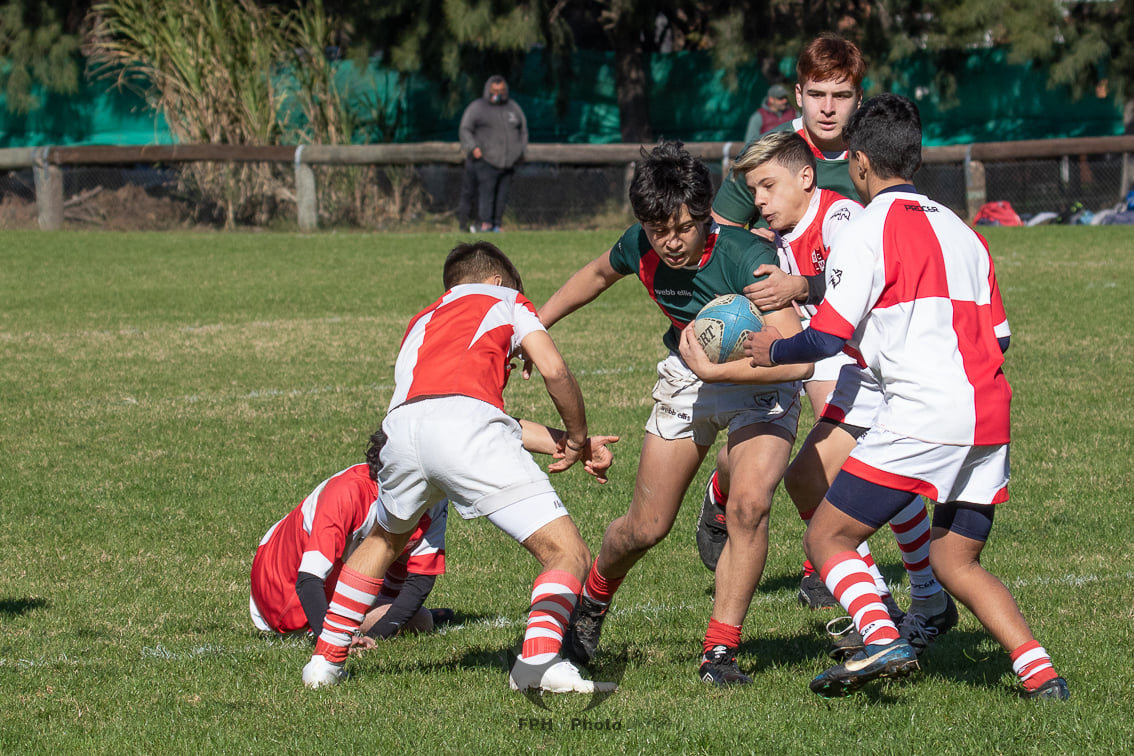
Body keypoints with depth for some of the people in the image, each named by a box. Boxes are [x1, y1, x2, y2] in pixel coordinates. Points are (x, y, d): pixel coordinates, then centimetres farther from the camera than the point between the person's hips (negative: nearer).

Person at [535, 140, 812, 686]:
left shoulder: (747, 258, -35)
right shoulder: (640, 249, -18)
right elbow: (598, 274, 9)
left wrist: (714, 371, -43)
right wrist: (535, 324, 16)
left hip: (760, 383, -4)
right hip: (687, 376, 4)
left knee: (750, 504, -26)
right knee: (645, 527, 7)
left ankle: (719, 651, -15)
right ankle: (593, 600, 39)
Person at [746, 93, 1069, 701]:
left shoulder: (868, 231, -3)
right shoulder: (960, 231, 19)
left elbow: (828, 338, -8)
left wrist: (774, 349, 11)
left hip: (922, 416, -7)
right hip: (990, 416, 7)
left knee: (827, 538, 0)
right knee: (955, 563, 16)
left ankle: (883, 640, -22)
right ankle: (1040, 674, 1)